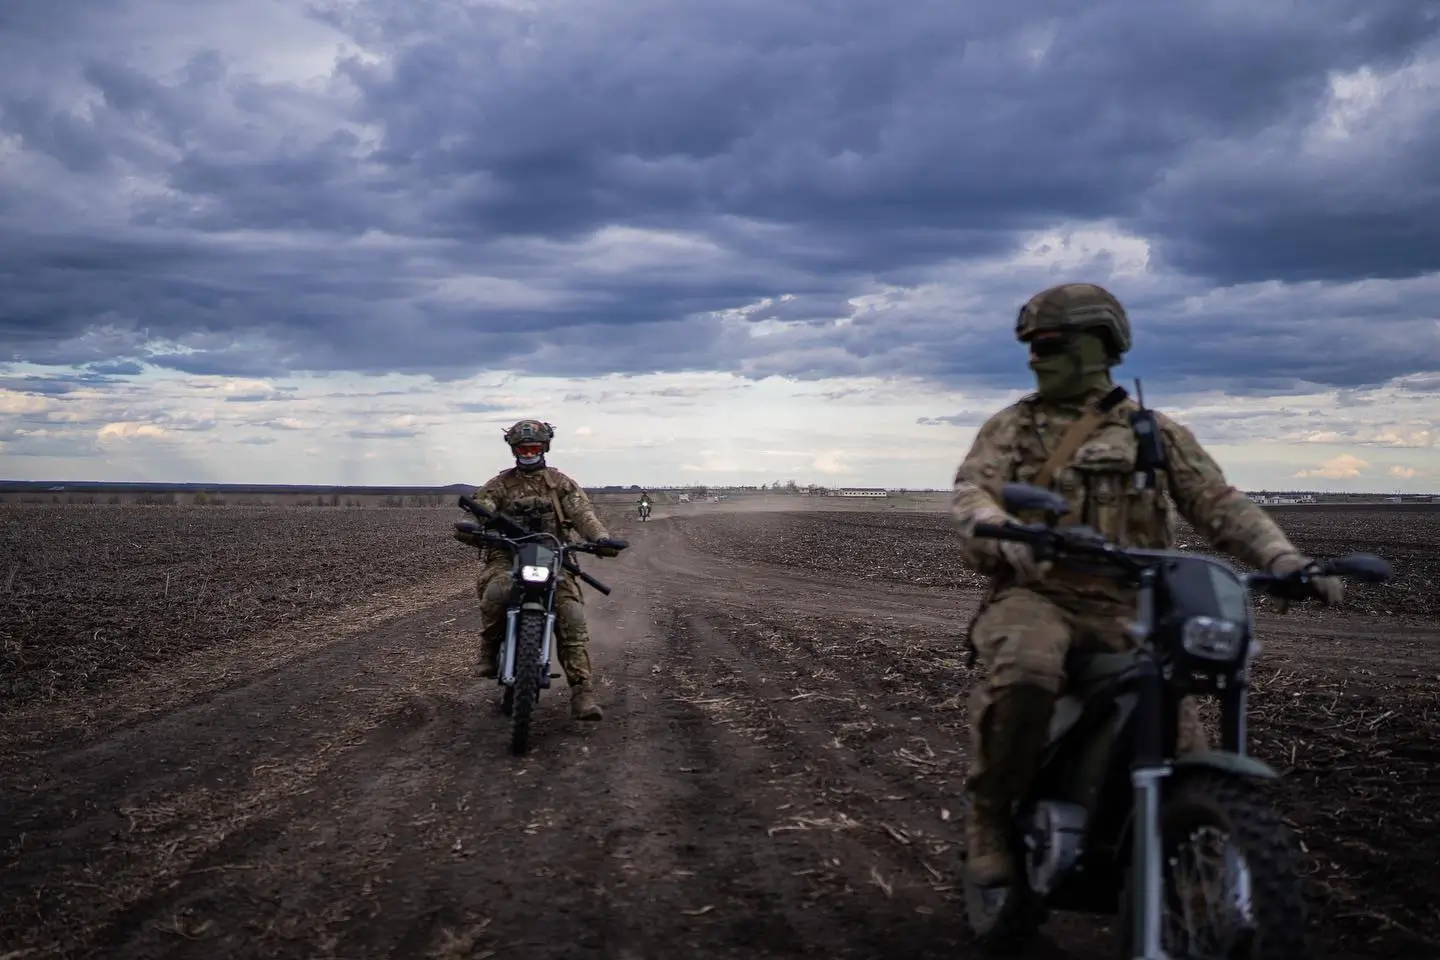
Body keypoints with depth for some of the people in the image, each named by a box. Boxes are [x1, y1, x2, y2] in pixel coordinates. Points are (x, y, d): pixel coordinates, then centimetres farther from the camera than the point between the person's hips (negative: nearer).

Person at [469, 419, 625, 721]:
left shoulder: (560, 483, 12)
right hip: (508, 555, -1)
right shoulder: (500, 483, 13)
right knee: (495, 592, -36)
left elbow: (582, 512, -4)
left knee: (572, 617, -18)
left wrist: (600, 537, -25)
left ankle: (582, 693, -20)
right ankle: (489, 653, -10)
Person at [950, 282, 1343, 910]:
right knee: (1025, 673, -38)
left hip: (1125, 611, 2)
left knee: (1188, 763, -11)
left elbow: (1218, 503, 7)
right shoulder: (1011, 427, 11)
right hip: (1034, 597, -2)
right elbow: (971, 494, -5)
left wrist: (1283, 559, -10)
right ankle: (989, 818, -17)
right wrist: (1006, 534, -29)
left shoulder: (1155, 433, 15)